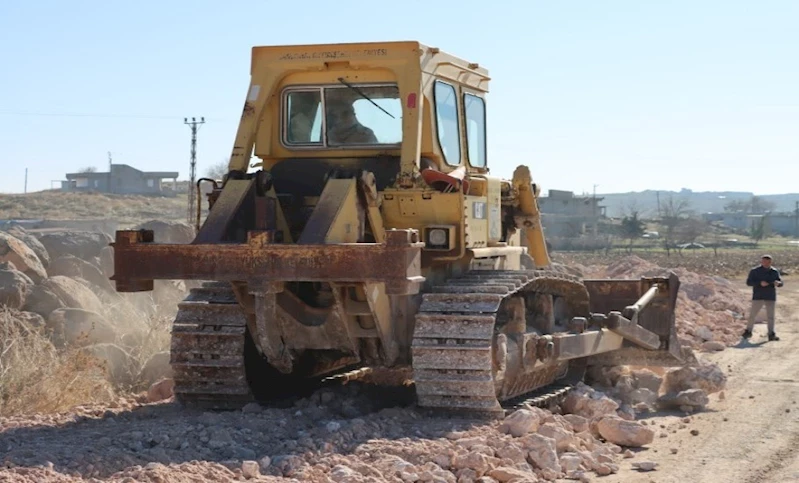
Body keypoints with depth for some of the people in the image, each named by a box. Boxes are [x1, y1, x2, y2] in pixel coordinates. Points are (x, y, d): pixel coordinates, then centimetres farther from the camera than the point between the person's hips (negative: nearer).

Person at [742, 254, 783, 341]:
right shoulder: (754, 271, 0)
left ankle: (771, 334, 1)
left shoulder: (774, 272, 7)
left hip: (770, 298, 2)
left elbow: (781, 283, 6)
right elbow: (748, 282, -8)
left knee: (770, 316, -1)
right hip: (758, 297, -2)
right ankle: (748, 331, 15)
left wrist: (778, 283, -19)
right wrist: (760, 283, -22)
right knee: (752, 314, 0)